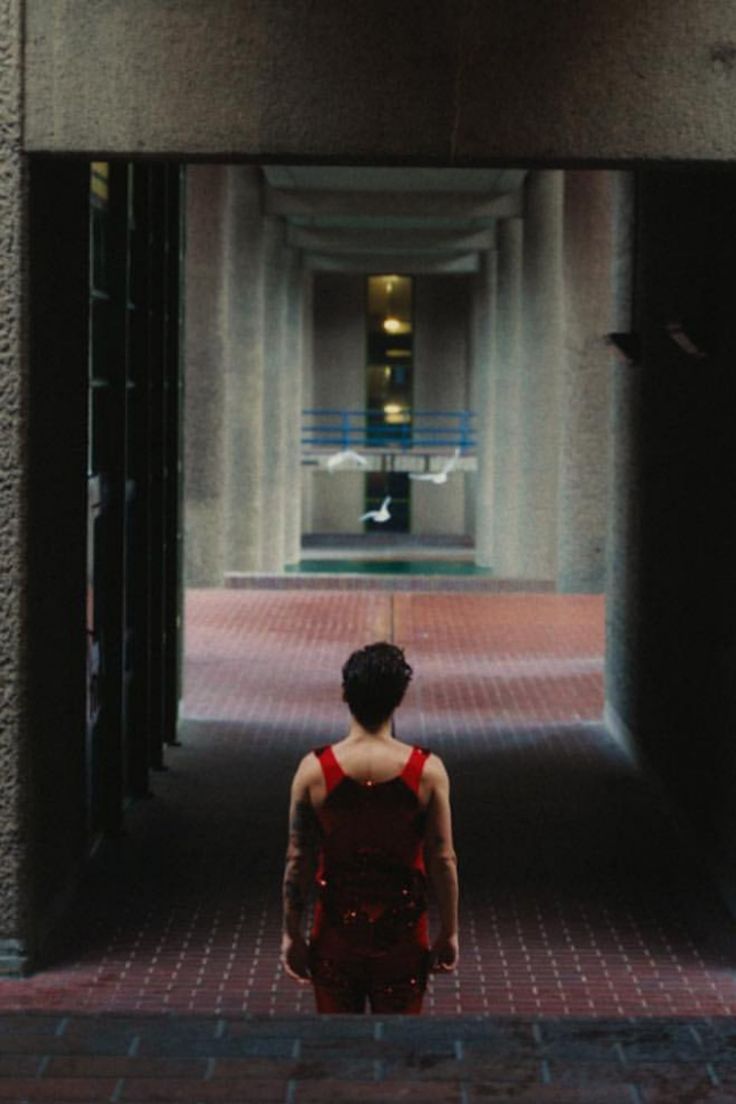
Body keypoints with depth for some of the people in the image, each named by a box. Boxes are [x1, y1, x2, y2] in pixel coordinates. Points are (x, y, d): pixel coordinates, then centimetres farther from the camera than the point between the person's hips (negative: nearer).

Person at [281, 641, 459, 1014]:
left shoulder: (314, 770, -11)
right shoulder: (427, 771, -12)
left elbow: (298, 861, -6)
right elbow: (442, 860, -7)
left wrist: (292, 934, 4)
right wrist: (449, 933, 5)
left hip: (336, 930, 1)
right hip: (402, 931, 0)